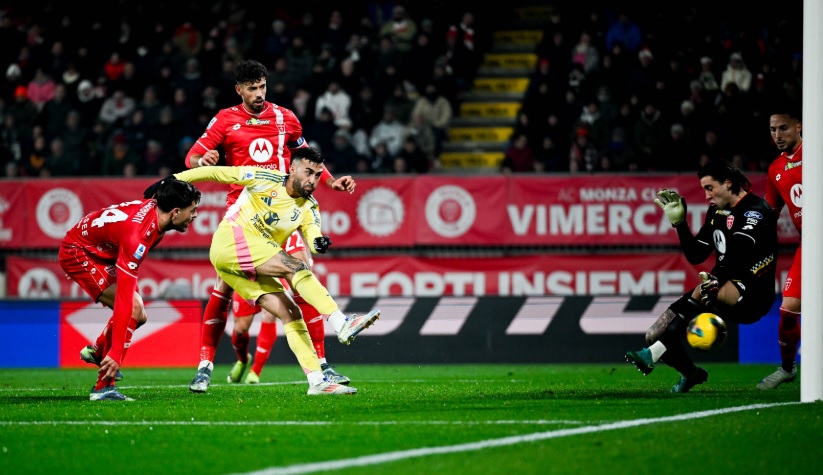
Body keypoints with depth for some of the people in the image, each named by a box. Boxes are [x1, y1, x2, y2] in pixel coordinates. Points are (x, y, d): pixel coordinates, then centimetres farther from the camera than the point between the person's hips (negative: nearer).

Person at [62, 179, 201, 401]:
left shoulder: (155, 207, -14)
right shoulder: (136, 236, -37)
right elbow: (124, 299, -39)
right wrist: (116, 354, -40)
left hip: (100, 253, 9)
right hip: (78, 252, -9)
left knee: (138, 316, 7)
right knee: (133, 309, -22)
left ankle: (96, 351, 33)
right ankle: (103, 388, -18)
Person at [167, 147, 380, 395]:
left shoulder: (309, 208, 10)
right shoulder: (266, 180, -4)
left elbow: (312, 235, -10)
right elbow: (216, 173, 0)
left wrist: (319, 243, -34)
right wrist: (173, 180, -2)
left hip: (250, 267, 7)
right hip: (230, 240, -7)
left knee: (290, 312, -5)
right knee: (295, 266, -24)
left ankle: (317, 381, -8)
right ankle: (342, 324, -38)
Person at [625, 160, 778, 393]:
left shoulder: (755, 210, -11)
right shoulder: (717, 211, 14)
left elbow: (737, 253, -29)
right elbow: (695, 256, 15)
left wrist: (716, 280, -46)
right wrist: (679, 222, 2)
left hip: (752, 295, -8)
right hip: (721, 293, 8)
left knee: (702, 291, -40)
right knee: (654, 335, -4)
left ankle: (653, 355, -43)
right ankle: (690, 373, 23)